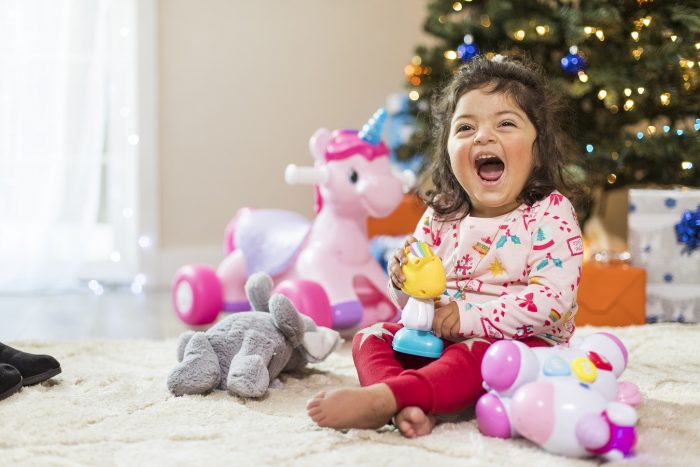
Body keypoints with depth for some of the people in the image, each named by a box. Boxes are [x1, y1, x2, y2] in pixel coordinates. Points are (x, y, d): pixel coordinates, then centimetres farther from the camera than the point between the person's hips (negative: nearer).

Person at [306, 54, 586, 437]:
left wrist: (469, 316, -24)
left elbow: (552, 298, -22)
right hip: (439, 336, 6)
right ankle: (407, 407, -34)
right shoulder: (441, 216, 6)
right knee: (370, 337, -6)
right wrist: (406, 281, -13)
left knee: (475, 356, -36)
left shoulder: (549, 215, -10)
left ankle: (382, 396, -45)